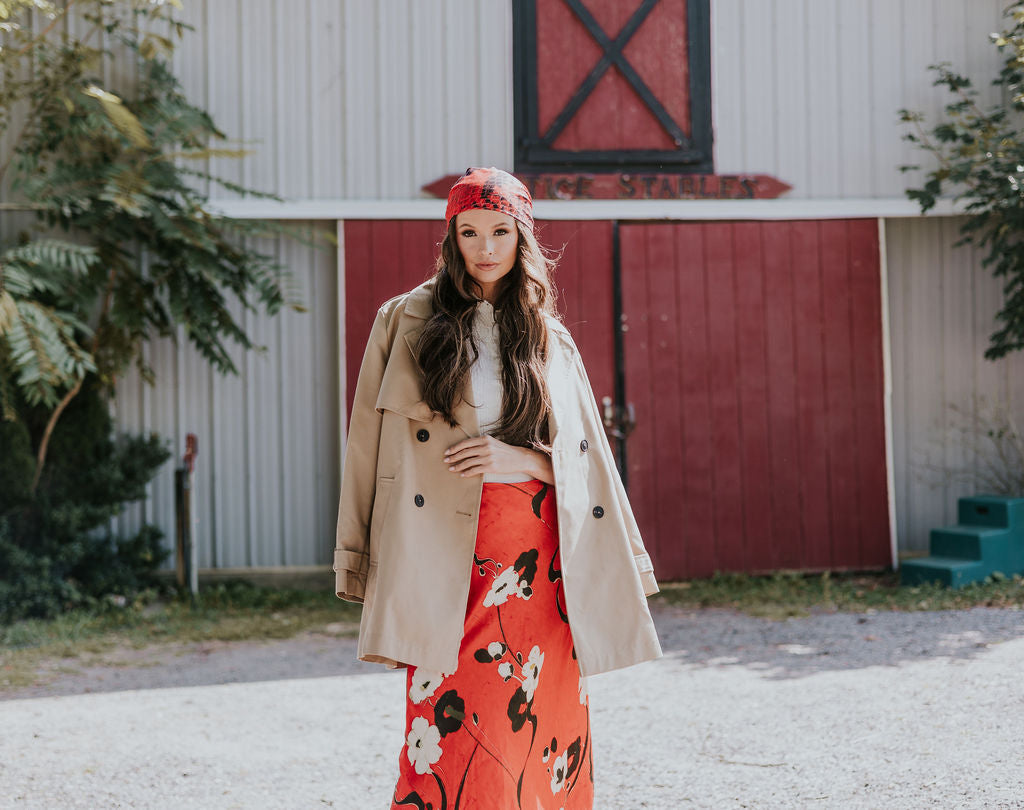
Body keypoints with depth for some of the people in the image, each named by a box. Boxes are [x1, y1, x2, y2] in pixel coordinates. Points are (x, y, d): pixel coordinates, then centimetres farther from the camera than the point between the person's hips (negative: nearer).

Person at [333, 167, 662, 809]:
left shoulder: (551, 340, 14)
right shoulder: (406, 322, 7)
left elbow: (583, 460, 14)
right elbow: (370, 443, 5)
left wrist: (516, 458, -6)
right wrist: (365, 563, -1)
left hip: (539, 557, 2)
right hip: (446, 556, -2)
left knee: (538, 726, -1)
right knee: (454, 724, -11)